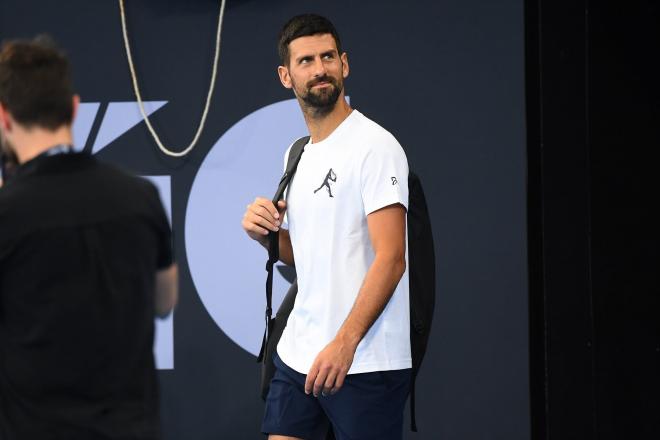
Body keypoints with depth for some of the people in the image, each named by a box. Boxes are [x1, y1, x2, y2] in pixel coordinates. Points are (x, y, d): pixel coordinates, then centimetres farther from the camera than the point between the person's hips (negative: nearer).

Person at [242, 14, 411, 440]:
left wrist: (344, 344, -25)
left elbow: (390, 258, -18)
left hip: (367, 363, -8)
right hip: (297, 354, 8)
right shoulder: (297, 154, 15)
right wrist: (266, 233, 3)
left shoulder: (375, 146, -10)